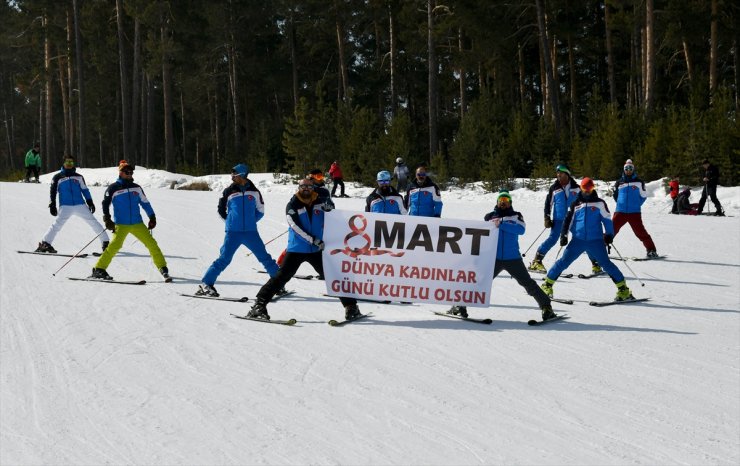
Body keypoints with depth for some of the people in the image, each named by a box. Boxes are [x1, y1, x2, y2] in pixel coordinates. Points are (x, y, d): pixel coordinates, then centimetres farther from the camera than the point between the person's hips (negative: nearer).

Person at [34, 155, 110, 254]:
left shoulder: (78, 176, 18)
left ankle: (105, 242, 3)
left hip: (80, 205, 2)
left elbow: (84, 189, 19)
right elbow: (53, 192, 9)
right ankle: (45, 243, -14)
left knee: (93, 222, -3)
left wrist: (89, 202, 9)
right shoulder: (58, 177, 10)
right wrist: (52, 205, 0)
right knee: (58, 224, -17)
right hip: (65, 206, -2)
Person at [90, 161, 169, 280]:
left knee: (151, 243, -1)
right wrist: (107, 219, -12)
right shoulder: (113, 188, -2)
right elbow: (105, 203, -2)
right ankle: (99, 269, -15)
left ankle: (162, 267, 10)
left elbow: (145, 202, 18)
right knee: (115, 246, -21)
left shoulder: (136, 187, 11)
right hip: (121, 225, -4)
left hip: (138, 224, 4)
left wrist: (152, 217, 14)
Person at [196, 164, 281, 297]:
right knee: (224, 259, -7)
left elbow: (260, 211, 16)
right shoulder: (229, 192, 1)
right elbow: (221, 210, 14)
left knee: (265, 258, 2)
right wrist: (230, 222, 9)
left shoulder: (253, 191, 5)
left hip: (251, 232, 2)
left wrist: (249, 221, 9)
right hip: (233, 233, -2)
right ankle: (205, 284, -1)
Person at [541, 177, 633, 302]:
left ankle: (623, 289, 0)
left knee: (606, 263, -6)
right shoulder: (576, 204, 12)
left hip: (596, 241, -2)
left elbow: (607, 219, 5)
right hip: (578, 240, 2)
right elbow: (568, 220, 13)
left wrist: (609, 234, -4)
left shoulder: (599, 203, 5)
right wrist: (563, 235, 4)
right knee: (563, 262, -2)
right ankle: (547, 284, 7)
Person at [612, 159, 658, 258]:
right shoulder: (619, 182, 8)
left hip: (634, 213, -2)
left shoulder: (639, 182, 3)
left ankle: (651, 250, -2)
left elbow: (643, 196, 12)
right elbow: (615, 195, 22)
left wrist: (636, 205, 7)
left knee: (640, 231, -8)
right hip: (620, 212, 2)